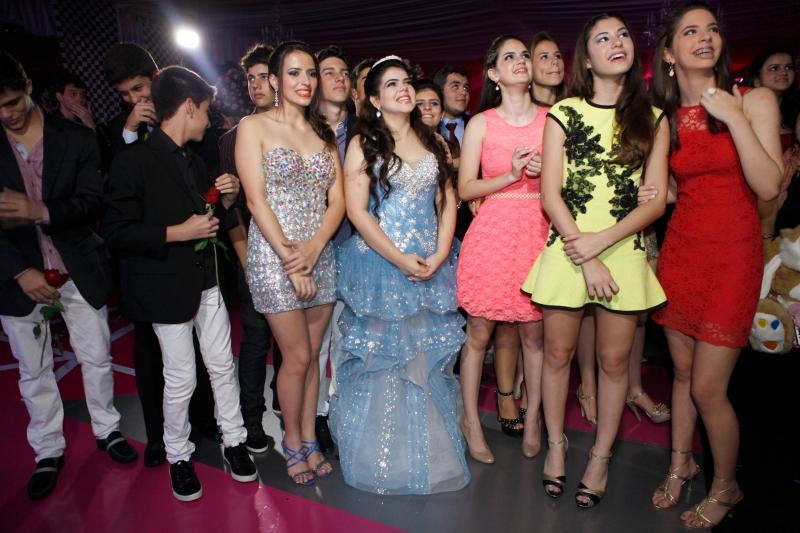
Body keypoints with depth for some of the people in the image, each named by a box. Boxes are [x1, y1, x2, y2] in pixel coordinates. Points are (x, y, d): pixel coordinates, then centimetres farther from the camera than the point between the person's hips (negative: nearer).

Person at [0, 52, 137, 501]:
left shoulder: (77, 139, -3)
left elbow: (92, 203, -10)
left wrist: (39, 210, -27)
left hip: (80, 273, -1)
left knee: (97, 359, 12)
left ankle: (107, 429, 34)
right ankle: (49, 451, 31)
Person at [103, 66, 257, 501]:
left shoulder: (193, 161, 11)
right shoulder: (134, 159, -13)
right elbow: (116, 232, -16)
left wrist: (225, 199, 0)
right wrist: (178, 233, -20)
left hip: (206, 281, 7)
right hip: (167, 287, -7)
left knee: (223, 366, 12)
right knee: (181, 379, 5)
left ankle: (234, 441, 30)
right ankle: (178, 456, 28)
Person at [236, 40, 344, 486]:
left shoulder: (325, 133, 12)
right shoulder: (254, 127, -1)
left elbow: (338, 200, 4)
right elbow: (256, 200, -10)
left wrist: (314, 247, -12)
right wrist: (289, 258, -15)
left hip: (321, 255, 4)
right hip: (274, 254, -4)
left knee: (313, 355, 11)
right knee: (298, 357, 0)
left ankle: (310, 440, 27)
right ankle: (293, 443, 23)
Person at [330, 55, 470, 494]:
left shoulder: (433, 142, 12)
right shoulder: (363, 145, -1)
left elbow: (447, 202, 7)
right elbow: (356, 211, -9)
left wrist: (439, 255, -8)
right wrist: (400, 260, -15)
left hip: (431, 267, 4)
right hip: (379, 265, -3)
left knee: (427, 360, 10)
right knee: (381, 361, 5)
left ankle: (429, 452, 28)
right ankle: (382, 457, 23)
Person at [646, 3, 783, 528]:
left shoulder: (755, 100, -4)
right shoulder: (665, 116, 7)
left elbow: (768, 186, -16)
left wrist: (734, 117, -19)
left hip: (732, 253, -4)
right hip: (679, 248, 4)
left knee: (707, 388, -2)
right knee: (683, 371, 14)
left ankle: (726, 487, 24)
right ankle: (681, 463, 36)